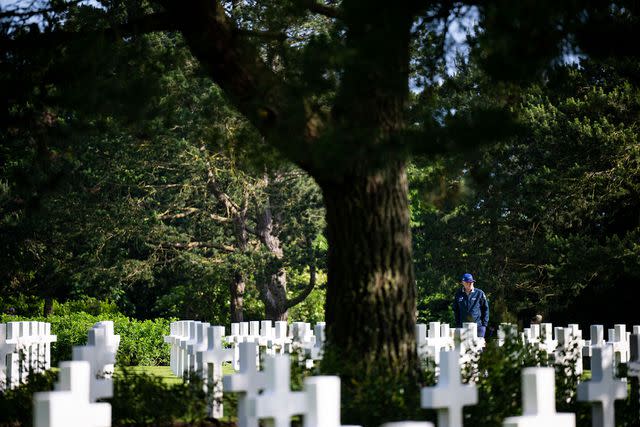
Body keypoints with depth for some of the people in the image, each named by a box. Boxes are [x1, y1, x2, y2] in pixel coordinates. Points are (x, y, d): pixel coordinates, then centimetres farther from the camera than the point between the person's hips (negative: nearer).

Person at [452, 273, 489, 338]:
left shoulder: (479, 293, 1)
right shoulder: (458, 293, 7)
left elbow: (485, 309, 5)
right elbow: (455, 310, 16)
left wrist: (484, 324, -1)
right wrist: (457, 323, 9)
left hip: (478, 325, -2)